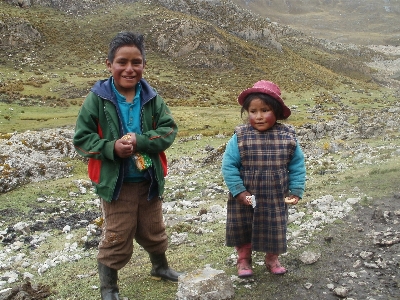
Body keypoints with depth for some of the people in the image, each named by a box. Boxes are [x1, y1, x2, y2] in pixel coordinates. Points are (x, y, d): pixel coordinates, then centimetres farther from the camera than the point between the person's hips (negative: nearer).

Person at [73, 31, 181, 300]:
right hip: (115, 182, -3)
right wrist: (111, 147, -25)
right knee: (117, 237, 9)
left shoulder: (151, 97, -4)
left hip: (150, 180, 3)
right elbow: (81, 138, -8)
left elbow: (169, 130, -7)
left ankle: (160, 266, 49)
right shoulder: (97, 98, -11)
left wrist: (140, 141, -23)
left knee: (153, 230, 22)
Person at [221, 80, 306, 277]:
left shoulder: (288, 137, -10)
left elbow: (297, 165, -1)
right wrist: (239, 191, -16)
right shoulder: (240, 137, -15)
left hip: (276, 200, 1)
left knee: (275, 232, 16)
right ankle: (243, 259, 41)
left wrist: (296, 191, -4)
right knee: (242, 231, 17)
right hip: (245, 199, -1)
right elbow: (228, 166, -13)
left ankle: (272, 259, 42)